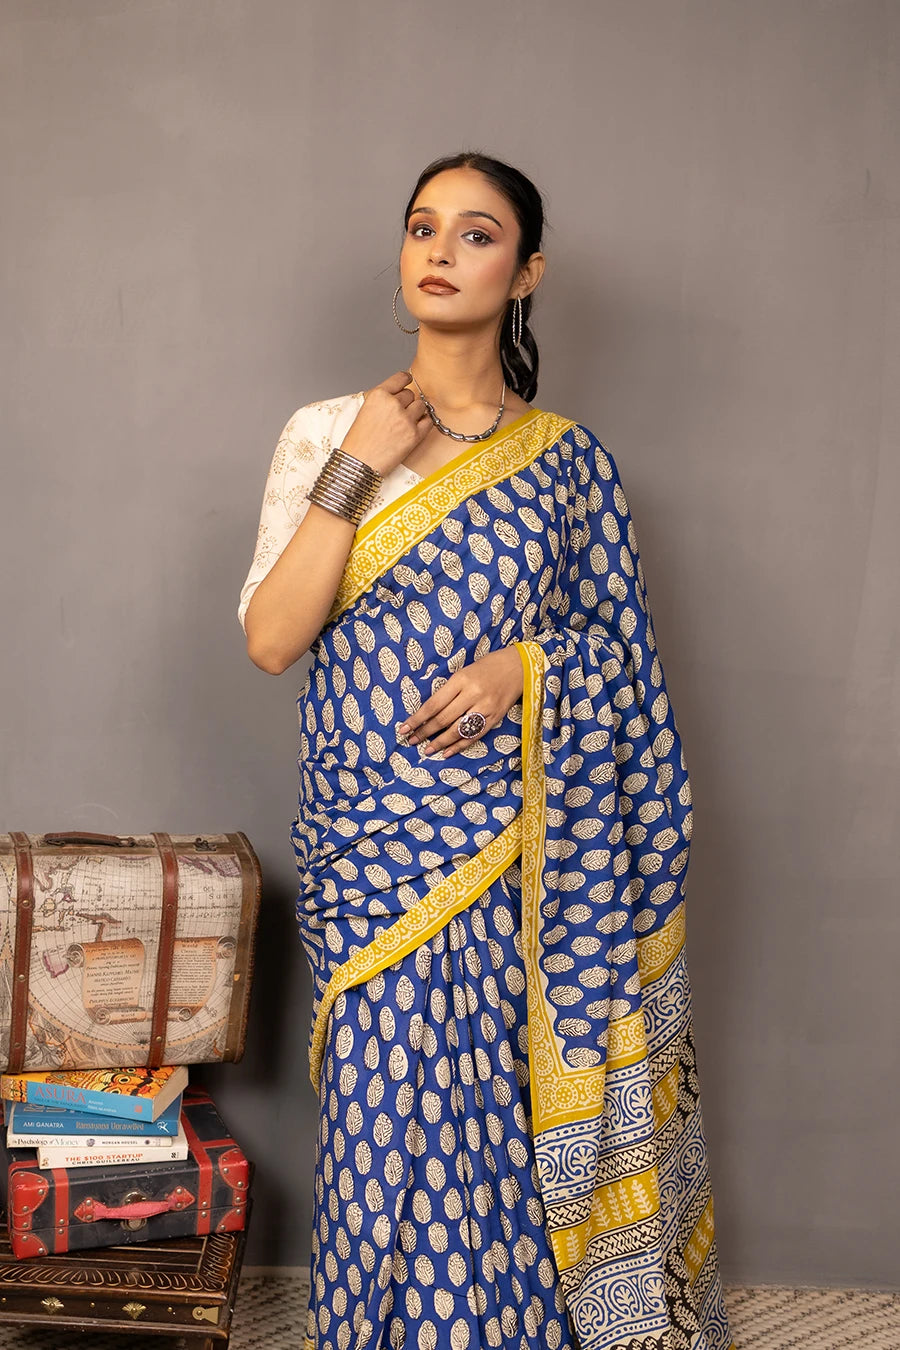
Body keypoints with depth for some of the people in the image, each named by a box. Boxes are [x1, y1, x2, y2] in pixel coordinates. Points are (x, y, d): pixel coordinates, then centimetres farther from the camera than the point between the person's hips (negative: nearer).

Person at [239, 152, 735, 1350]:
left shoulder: (568, 459, 5)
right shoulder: (326, 432, 4)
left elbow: (620, 647, 8)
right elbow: (270, 639, -5)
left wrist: (529, 666, -12)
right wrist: (354, 470, -11)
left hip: (519, 839, 0)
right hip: (371, 837, 0)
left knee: (516, 1122, 6)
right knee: (393, 1128, 3)